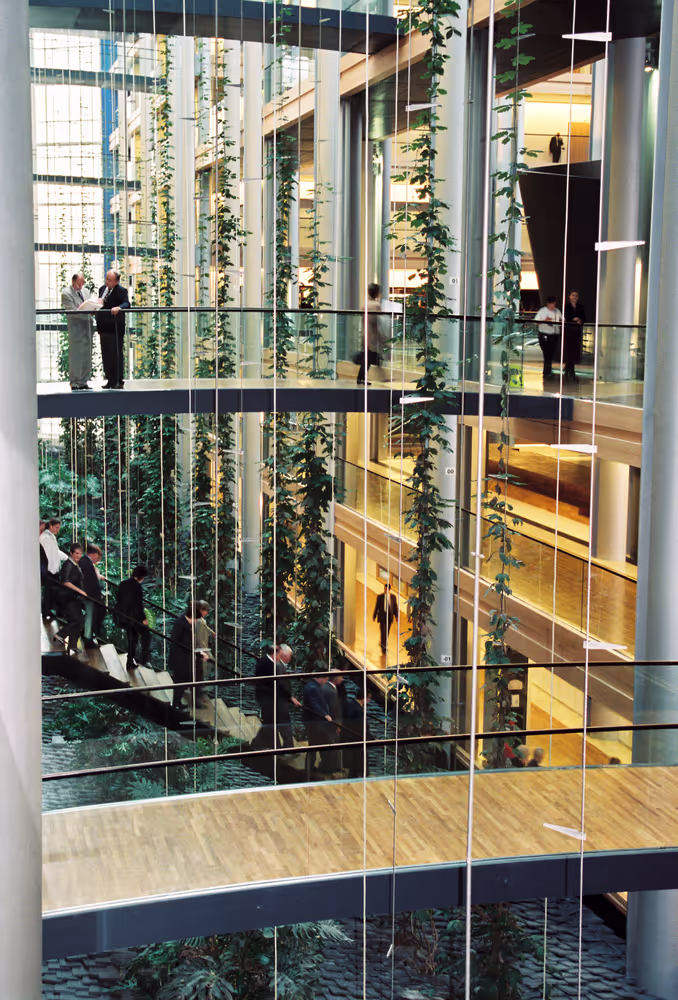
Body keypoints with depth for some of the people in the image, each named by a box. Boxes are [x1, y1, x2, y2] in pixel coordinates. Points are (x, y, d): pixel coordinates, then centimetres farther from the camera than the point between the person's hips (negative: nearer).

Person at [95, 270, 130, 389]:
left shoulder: (121, 291, -9)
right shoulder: (102, 289, 14)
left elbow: (126, 304, -23)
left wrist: (118, 307, -40)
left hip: (115, 329, -7)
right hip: (103, 328, 7)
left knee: (116, 355, -6)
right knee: (105, 355, 9)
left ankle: (118, 381, -1)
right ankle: (110, 380, 16)